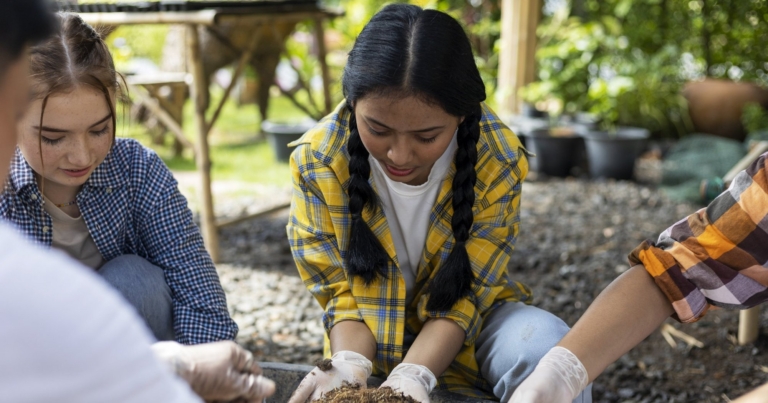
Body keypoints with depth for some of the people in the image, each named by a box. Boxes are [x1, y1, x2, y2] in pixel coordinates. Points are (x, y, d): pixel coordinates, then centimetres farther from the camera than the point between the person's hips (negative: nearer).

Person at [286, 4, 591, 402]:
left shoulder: (498, 162, -22)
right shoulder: (316, 161, -19)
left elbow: (459, 302, -17)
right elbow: (341, 295, -11)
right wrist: (351, 366, -32)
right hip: (375, 341, 2)